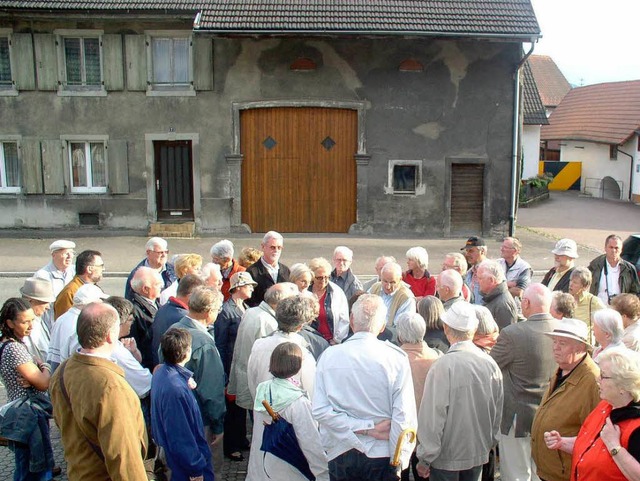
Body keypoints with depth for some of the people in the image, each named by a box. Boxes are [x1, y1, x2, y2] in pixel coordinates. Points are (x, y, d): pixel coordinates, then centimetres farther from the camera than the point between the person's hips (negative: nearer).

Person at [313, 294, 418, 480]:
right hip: (381, 455, -1)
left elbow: (320, 410, -12)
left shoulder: (329, 355, -7)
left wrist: (366, 429, -10)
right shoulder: (396, 358, -11)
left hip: (340, 453, 1)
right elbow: (404, 415, -13)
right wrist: (399, 462, -4)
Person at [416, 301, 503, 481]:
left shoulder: (443, 366, -23)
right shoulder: (491, 364, -6)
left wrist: (425, 459, -9)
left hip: (446, 459, -5)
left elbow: (432, 417, -20)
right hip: (479, 455, 5)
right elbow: (497, 413, 5)